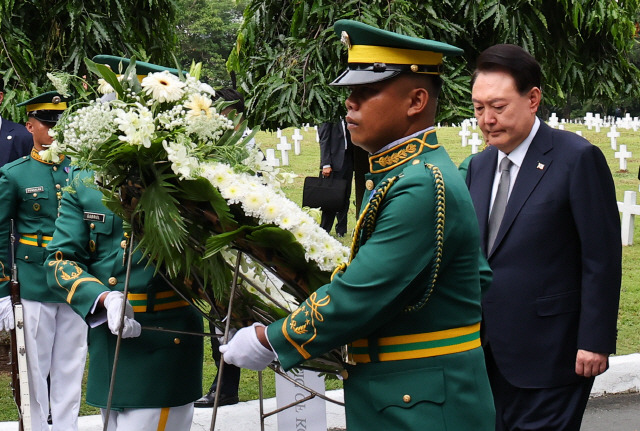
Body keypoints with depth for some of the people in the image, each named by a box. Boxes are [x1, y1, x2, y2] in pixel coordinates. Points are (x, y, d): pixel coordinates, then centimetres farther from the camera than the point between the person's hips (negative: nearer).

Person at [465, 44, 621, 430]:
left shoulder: (578, 159, -10)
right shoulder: (479, 167, 12)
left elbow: (602, 259, -12)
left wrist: (595, 342, -15)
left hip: (549, 351, -6)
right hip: (488, 350, 7)